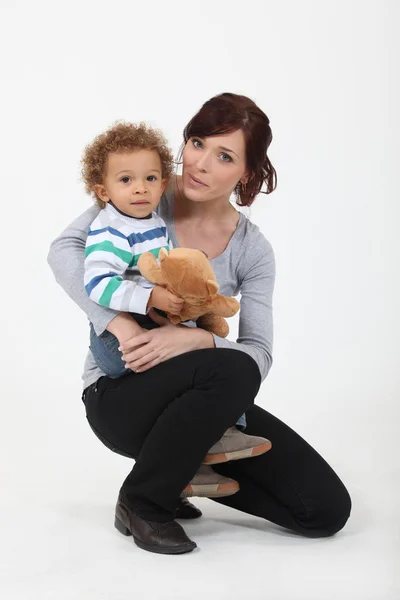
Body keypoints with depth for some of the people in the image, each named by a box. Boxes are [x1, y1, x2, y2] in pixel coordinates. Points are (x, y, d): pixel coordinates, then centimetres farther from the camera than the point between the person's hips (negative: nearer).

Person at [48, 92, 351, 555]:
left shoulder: (252, 250, -2)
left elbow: (259, 353, -10)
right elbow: (65, 249, -22)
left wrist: (195, 338, -30)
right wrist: (119, 323, -35)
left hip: (206, 397, 4)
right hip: (119, 391, -4)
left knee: (327, 509, -7)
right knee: (233, 370, -38)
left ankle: (183, 467, 11)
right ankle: (140, 503, -14)